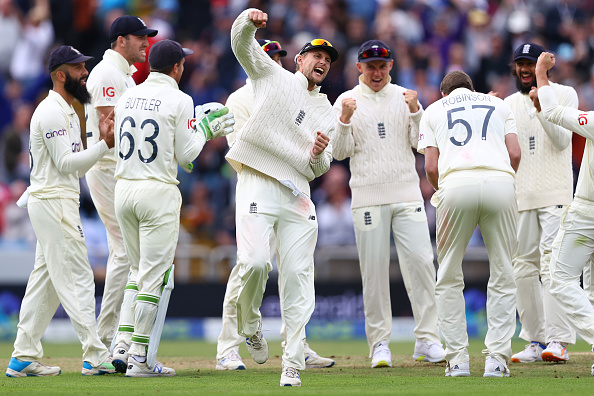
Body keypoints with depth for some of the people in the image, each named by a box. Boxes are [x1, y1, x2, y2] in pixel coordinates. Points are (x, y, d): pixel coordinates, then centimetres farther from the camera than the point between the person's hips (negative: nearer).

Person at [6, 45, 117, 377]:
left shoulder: (69, 113, 20)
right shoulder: (52, 111, -12)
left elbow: (76, 166, 17)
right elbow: (66, 163, -18)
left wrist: (103, 142, 4)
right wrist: (105, 145, -19)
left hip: (61, 201, 10)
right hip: (53, 200, -10)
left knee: (46, 280, 9)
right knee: (77, 277, -10)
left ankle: (25, 357, 10)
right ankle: (96, 357, -10)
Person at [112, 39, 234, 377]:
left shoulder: (127, 97, 11)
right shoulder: (179, 100, -7)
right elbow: (186, 154, -7)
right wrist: (205, 130, 10)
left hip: (124, 188, 6)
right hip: (158, 191, -6)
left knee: (138, 269, 19)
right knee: (154, 274, -3)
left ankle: (123, 344, 9)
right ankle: (140, 359, -5)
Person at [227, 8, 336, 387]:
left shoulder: (326, 111, 22)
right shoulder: (274, 76, 12)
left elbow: (320, 168, 16)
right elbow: (242, 44, -2)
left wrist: (319, 155, -8)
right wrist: (248, 22, -24)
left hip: (297, 192, 4)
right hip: (258, 183, -4)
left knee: (298, 276, -5)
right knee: (255, 261, -22)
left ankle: (293, 364, -2)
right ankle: (250, 324, 6)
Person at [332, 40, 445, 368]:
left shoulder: (404, 98, 11)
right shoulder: (347, 102, 7)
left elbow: (421, 143, 4)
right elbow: (341, 152, -1)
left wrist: (415, 112, -11)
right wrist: (345, 119, -16)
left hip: (407, 195, 1)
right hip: (368, 198, -1)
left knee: (421, 263, -7)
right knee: (374, 269, -2)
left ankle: (427, 341, -3)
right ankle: (380, 344, 4)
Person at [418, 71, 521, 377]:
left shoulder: (433, 111, 24)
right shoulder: (498, 105, 27)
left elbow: (430, 167, 12)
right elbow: (515, 154, 13)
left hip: (454, 184, -1)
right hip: (499, 182, 1)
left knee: (449, 277, 11)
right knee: (502, 275, 8)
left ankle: (457, 359, 5)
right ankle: (497, 358, -1)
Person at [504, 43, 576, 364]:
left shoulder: (564, 95, 3)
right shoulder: (508, 104, 16)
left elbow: (562, 140, -8)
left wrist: (542, 109, -21)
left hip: (555, 193, -5)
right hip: (520, 197, 5)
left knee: (552, 262, -15)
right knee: (522, 266, 1)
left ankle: (558, 340, -19)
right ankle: (536, 340, 6)